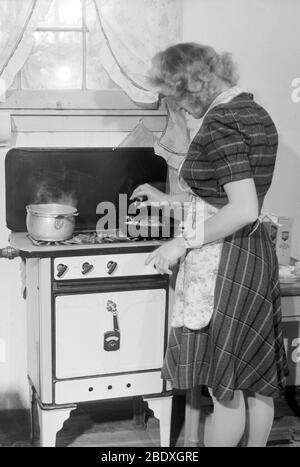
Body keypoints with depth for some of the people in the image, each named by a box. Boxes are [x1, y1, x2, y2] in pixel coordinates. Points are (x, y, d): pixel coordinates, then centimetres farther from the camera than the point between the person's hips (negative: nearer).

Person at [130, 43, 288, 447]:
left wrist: (183, 242, -19)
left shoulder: (220, 123, -18)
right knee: (256, 382, 17)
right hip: (256, 253, 10)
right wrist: (169, 199, 23)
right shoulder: (255, 113, 12)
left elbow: (243, 209, -25)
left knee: (225, 388, 3)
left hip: (224, 261, -10)